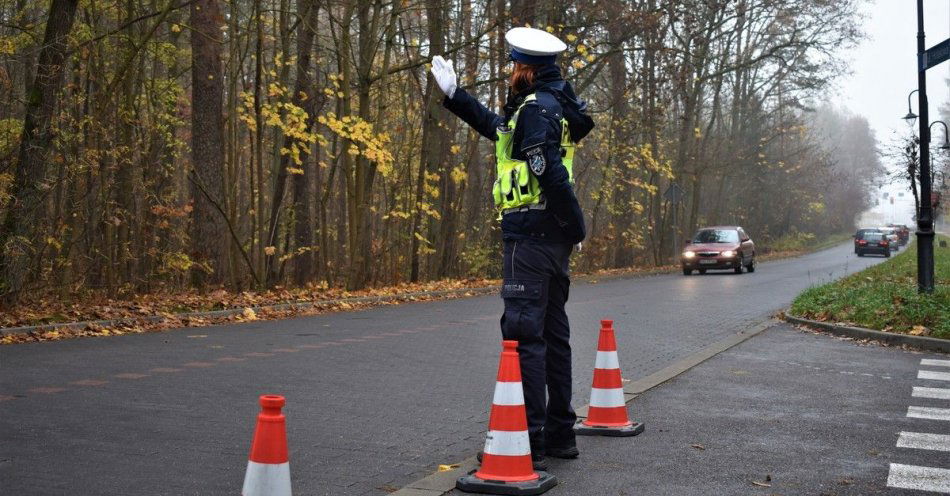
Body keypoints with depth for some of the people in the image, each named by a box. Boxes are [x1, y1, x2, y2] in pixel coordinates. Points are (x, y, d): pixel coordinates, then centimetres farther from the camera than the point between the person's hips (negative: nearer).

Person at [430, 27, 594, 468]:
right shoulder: (552, 106, 19)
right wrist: (454, 95, 31)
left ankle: (529, 441, -9)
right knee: (553, 333, 13)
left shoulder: (537, 108, -12)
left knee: (523, 333, -9)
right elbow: (496, 128, 32)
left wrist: (575, 226, -17)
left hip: (530, 235, -10)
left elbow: (550, 171, -24)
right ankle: (560, 432, 21)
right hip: (555, 239, 10)